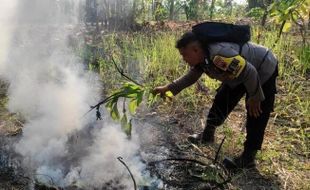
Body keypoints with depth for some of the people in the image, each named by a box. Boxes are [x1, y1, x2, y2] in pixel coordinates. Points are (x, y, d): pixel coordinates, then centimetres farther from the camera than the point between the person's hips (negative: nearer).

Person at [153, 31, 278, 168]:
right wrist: (168, 88, -3)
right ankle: (207, 135, 31)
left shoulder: (219, 55, -42)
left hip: (263, 70, -9)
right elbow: (190, 78, 6)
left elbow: (250, 73, -36)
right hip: (239, 73, 9)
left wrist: (255, 98, -21)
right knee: (221, 101, 14)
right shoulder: (200, 58, -11)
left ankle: (248, 158, 6)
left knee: (255, 115, -5)